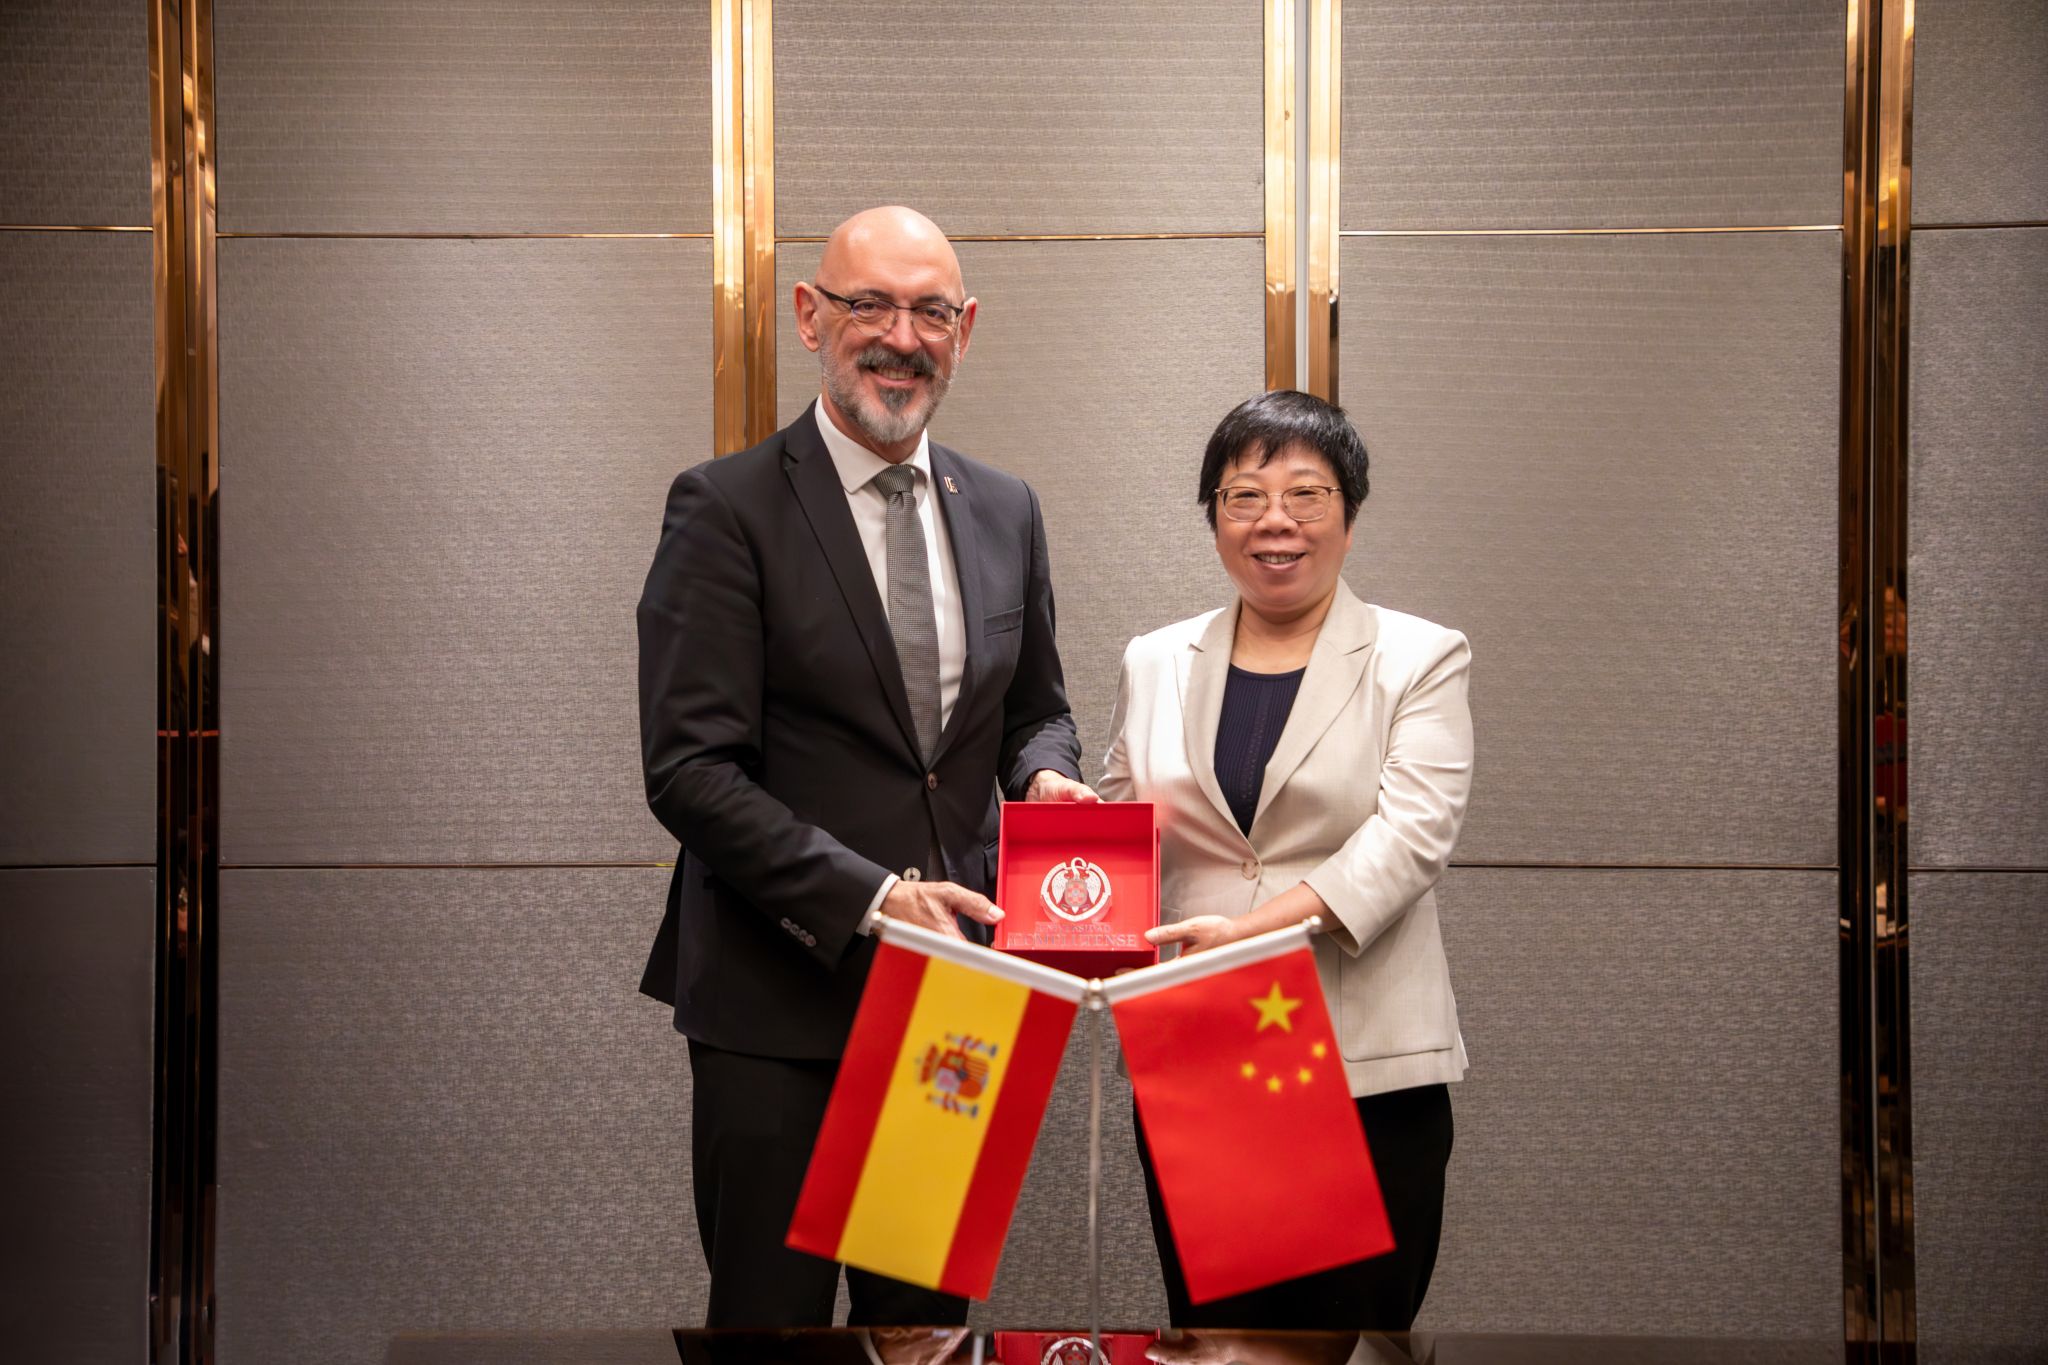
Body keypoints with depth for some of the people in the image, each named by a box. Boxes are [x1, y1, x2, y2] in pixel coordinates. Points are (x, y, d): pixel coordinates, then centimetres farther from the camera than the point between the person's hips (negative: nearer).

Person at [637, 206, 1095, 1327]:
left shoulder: (1005, 512, 10)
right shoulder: (726, 509, -8)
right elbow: (690, 769, -14)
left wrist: (1044, 773, -4)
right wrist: (870, 896, -23)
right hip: (780, 997, -5)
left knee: (930, 1316, 15)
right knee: (770, 1319, 4)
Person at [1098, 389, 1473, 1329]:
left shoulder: (1421, 659, 4)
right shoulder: (1155, 664, 14)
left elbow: (1412, 831, -9)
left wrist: (1261, 925, -22)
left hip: (1371, 1070, -2)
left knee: (1356, 1329, 1)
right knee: (1210, 1332, 6)